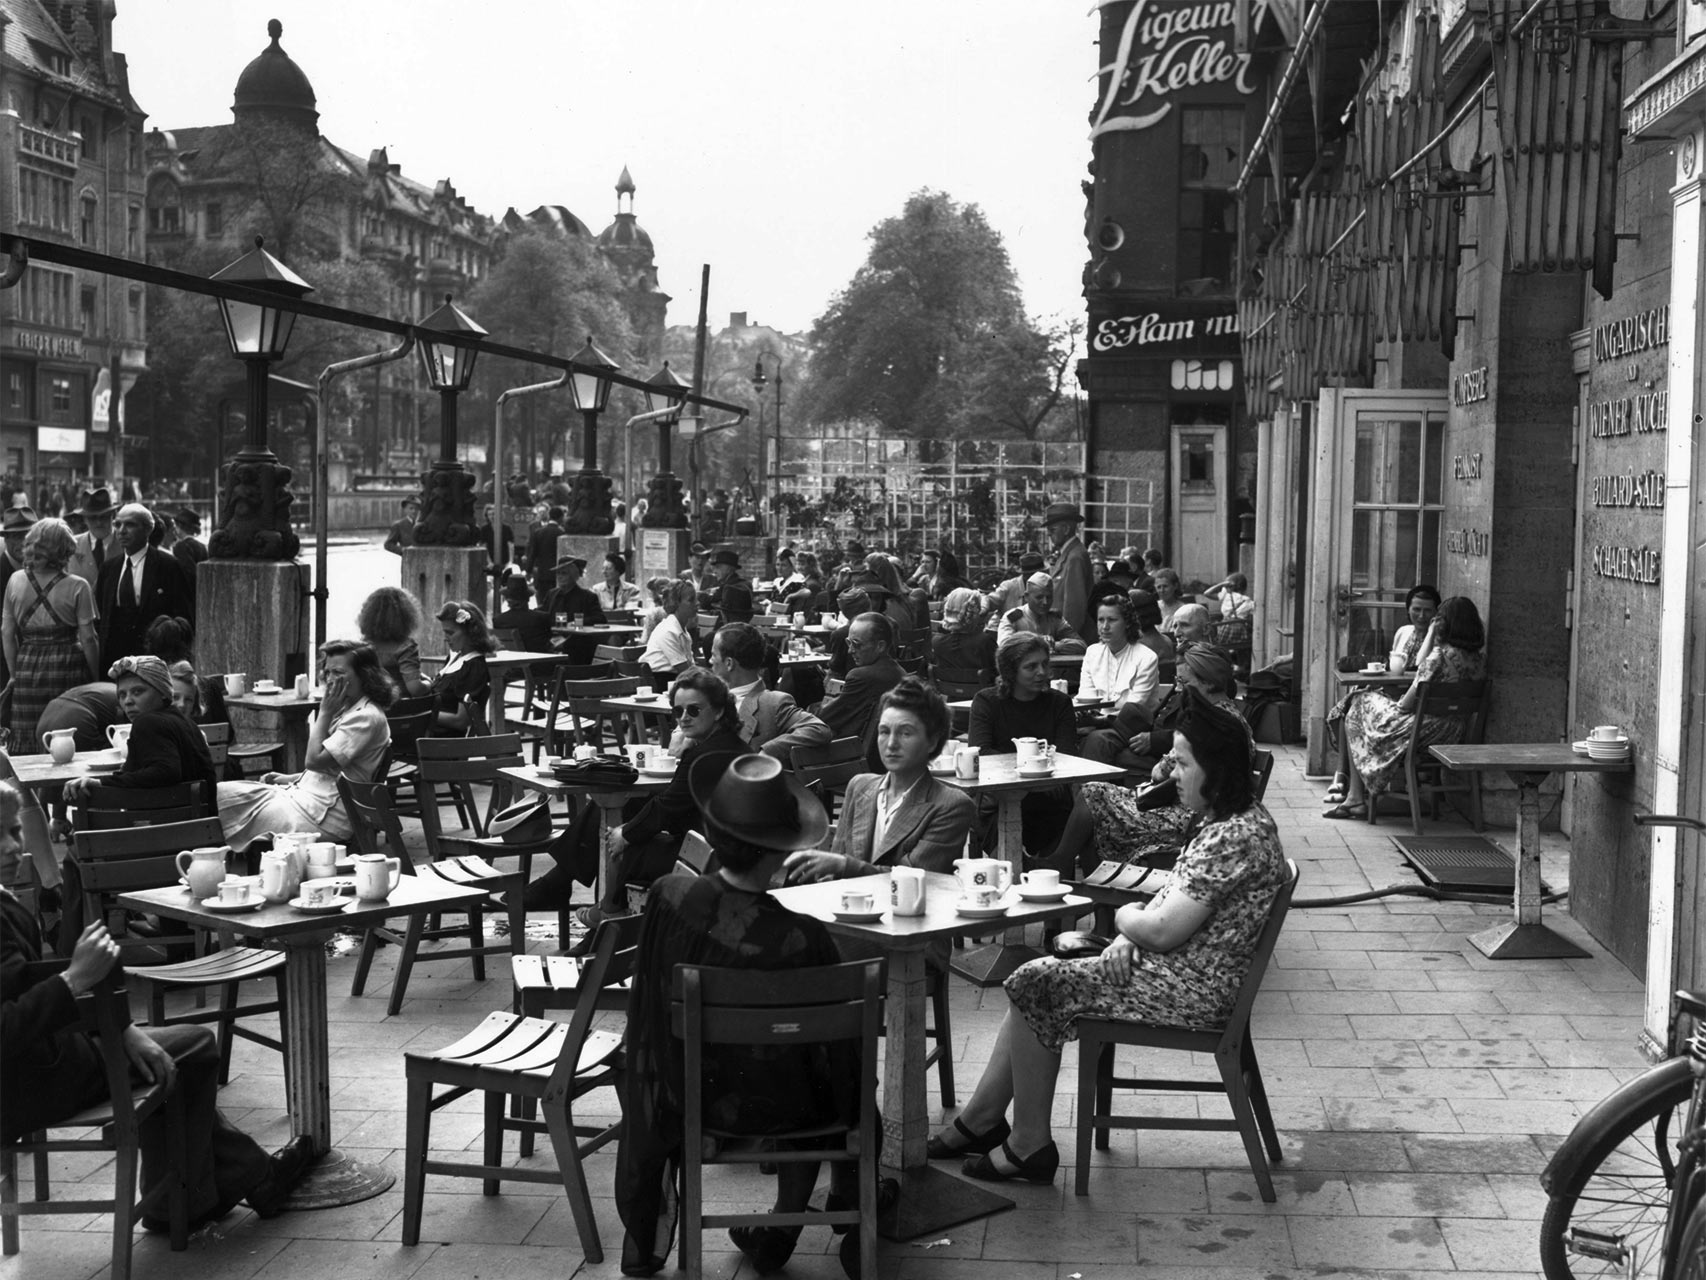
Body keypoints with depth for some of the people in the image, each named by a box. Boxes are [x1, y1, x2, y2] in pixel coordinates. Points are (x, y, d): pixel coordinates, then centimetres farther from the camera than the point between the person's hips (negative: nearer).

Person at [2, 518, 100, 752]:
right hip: (68, 667, -3)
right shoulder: (77, 587, -7)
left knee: (27, 750, 7)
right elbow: (88, 639, -6)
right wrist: (95, 677, 4)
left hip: (27, 667, 3)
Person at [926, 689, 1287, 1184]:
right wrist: (1130, 935, 2)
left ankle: (1029, 1147, 5)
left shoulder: (1236, 837, -24)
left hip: (1187, 993, -10)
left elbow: (1163, 930, -25)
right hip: (1173, 971, 10)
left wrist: (1125, 917, -5)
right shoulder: (1228, 823, 10)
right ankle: (980, 1122, 12)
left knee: (1036, 987, -6)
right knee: (1034, 978, 7)